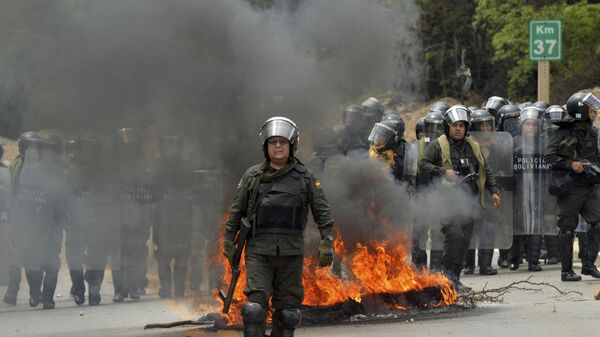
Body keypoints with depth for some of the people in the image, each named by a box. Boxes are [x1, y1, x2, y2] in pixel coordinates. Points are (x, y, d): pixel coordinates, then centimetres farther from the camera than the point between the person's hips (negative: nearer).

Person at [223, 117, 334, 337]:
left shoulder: (305, 177, 5)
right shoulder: (253, 176, 6)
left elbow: (322, 212, 4)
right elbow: (236, 211, 11)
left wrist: (327, 243, -5)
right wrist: (228, 242, 7)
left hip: (291, 252, 1)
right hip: (259, 250, -1)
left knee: (287, 310, 5)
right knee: (255, 305, -13)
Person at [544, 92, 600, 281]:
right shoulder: (564, 133, -9)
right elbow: (549, 155, -13)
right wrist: (570, 164, -19)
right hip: (570, 187, -6)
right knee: (567, 229, 2)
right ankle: (566, 271, 9)